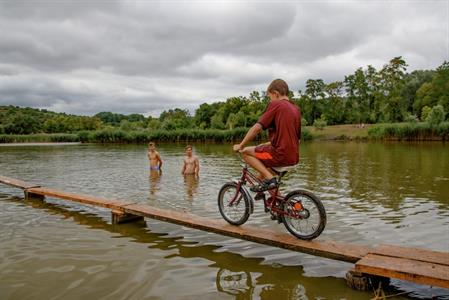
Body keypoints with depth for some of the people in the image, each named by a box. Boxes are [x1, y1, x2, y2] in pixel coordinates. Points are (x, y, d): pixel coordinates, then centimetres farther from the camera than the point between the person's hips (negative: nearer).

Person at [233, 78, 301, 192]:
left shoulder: (275, 104, -7)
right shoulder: (296, 108, 15)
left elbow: (257, 127, -15)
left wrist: (241, 146, -5)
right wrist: (268, 143, 26)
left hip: (281, 155, -8)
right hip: (294, 157, 8)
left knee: (246, 152, 5)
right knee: (263, 168, 29)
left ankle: (269, 178, -6)